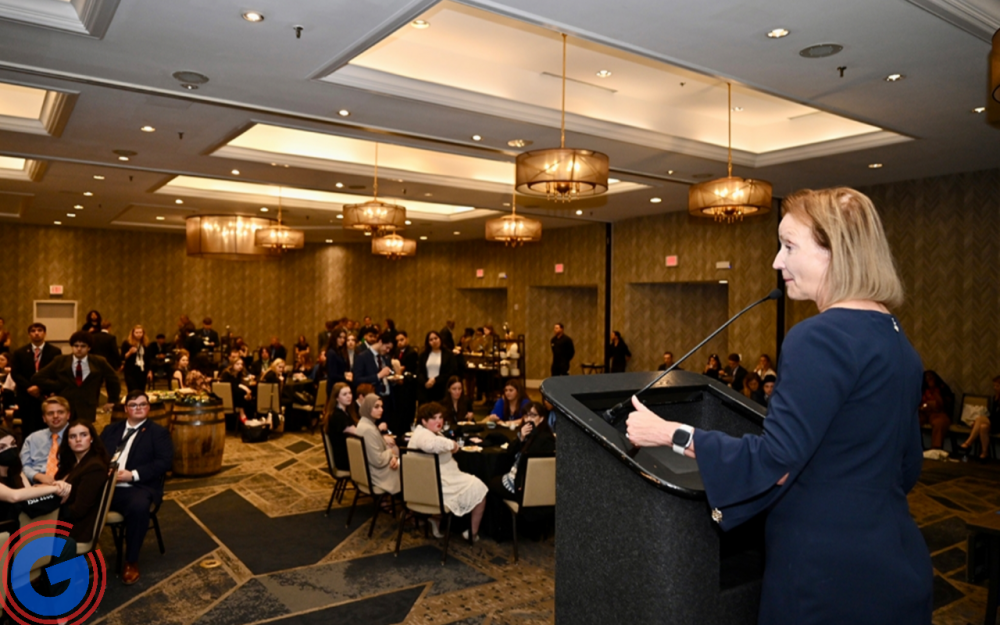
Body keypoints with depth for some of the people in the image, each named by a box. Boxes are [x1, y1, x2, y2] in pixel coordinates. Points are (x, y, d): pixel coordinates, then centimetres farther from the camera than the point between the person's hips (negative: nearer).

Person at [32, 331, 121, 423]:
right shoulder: (60, 361, 6)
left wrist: (112, 401, 22)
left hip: (86, 412, -1)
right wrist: (58, 386, -2)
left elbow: (113, 379, 20)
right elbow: (37, 378, 7)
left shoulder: (99, 363, 5)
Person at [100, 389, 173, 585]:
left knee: (138, 507, -36)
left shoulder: (158, 432, 9)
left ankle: (131, 562, -17)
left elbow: (164, 462, -3)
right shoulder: (111, 429, 24)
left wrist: (133, 475, -14)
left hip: (136, 487, -4)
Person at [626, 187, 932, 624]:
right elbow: (907, 467, 14)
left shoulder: (822, 337, -22)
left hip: (830, 572, -8)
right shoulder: (897, 340, 6)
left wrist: (669, 434, -18)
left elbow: (774, 461, -24)